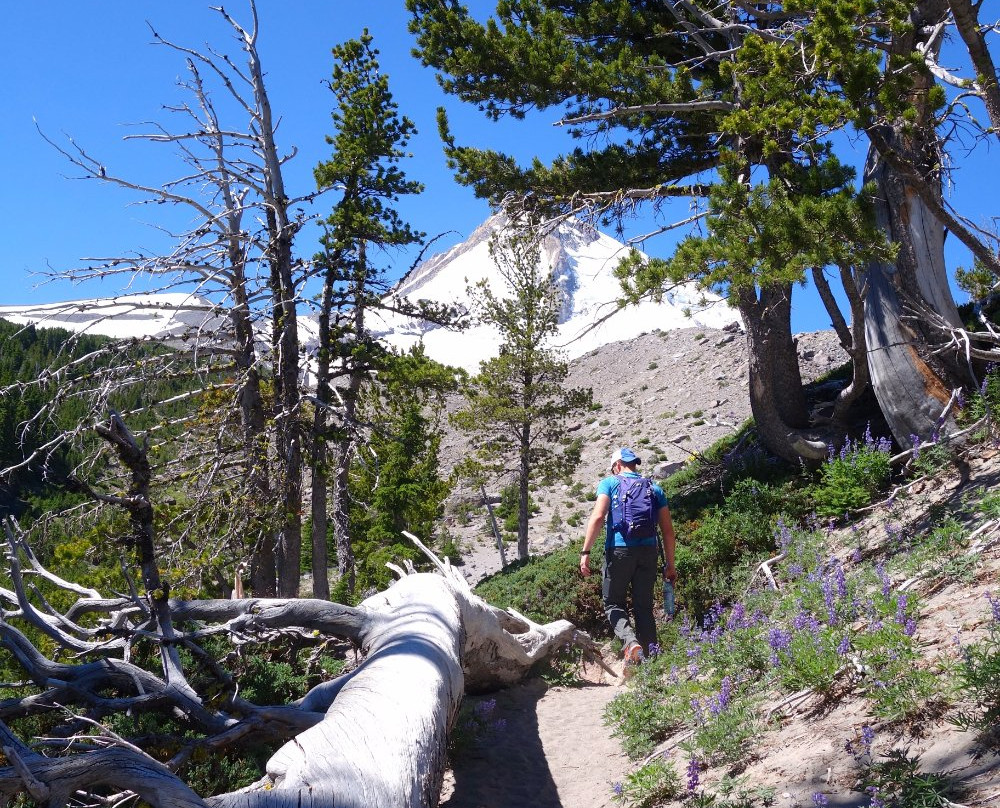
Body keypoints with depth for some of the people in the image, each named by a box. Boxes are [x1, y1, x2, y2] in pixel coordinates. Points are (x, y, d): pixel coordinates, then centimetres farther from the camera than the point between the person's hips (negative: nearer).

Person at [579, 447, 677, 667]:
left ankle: (630, 641, -17)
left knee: (614, 603, 9)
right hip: (648, 551, 3)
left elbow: (598, 517, -9)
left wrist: (585, 552, -10)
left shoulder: (610, 483, 7)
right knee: (644, 607, 12)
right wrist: (670, 565, 17)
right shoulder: (654, 488, 17)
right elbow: (668, 531, 13)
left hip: (619, 550, -3)